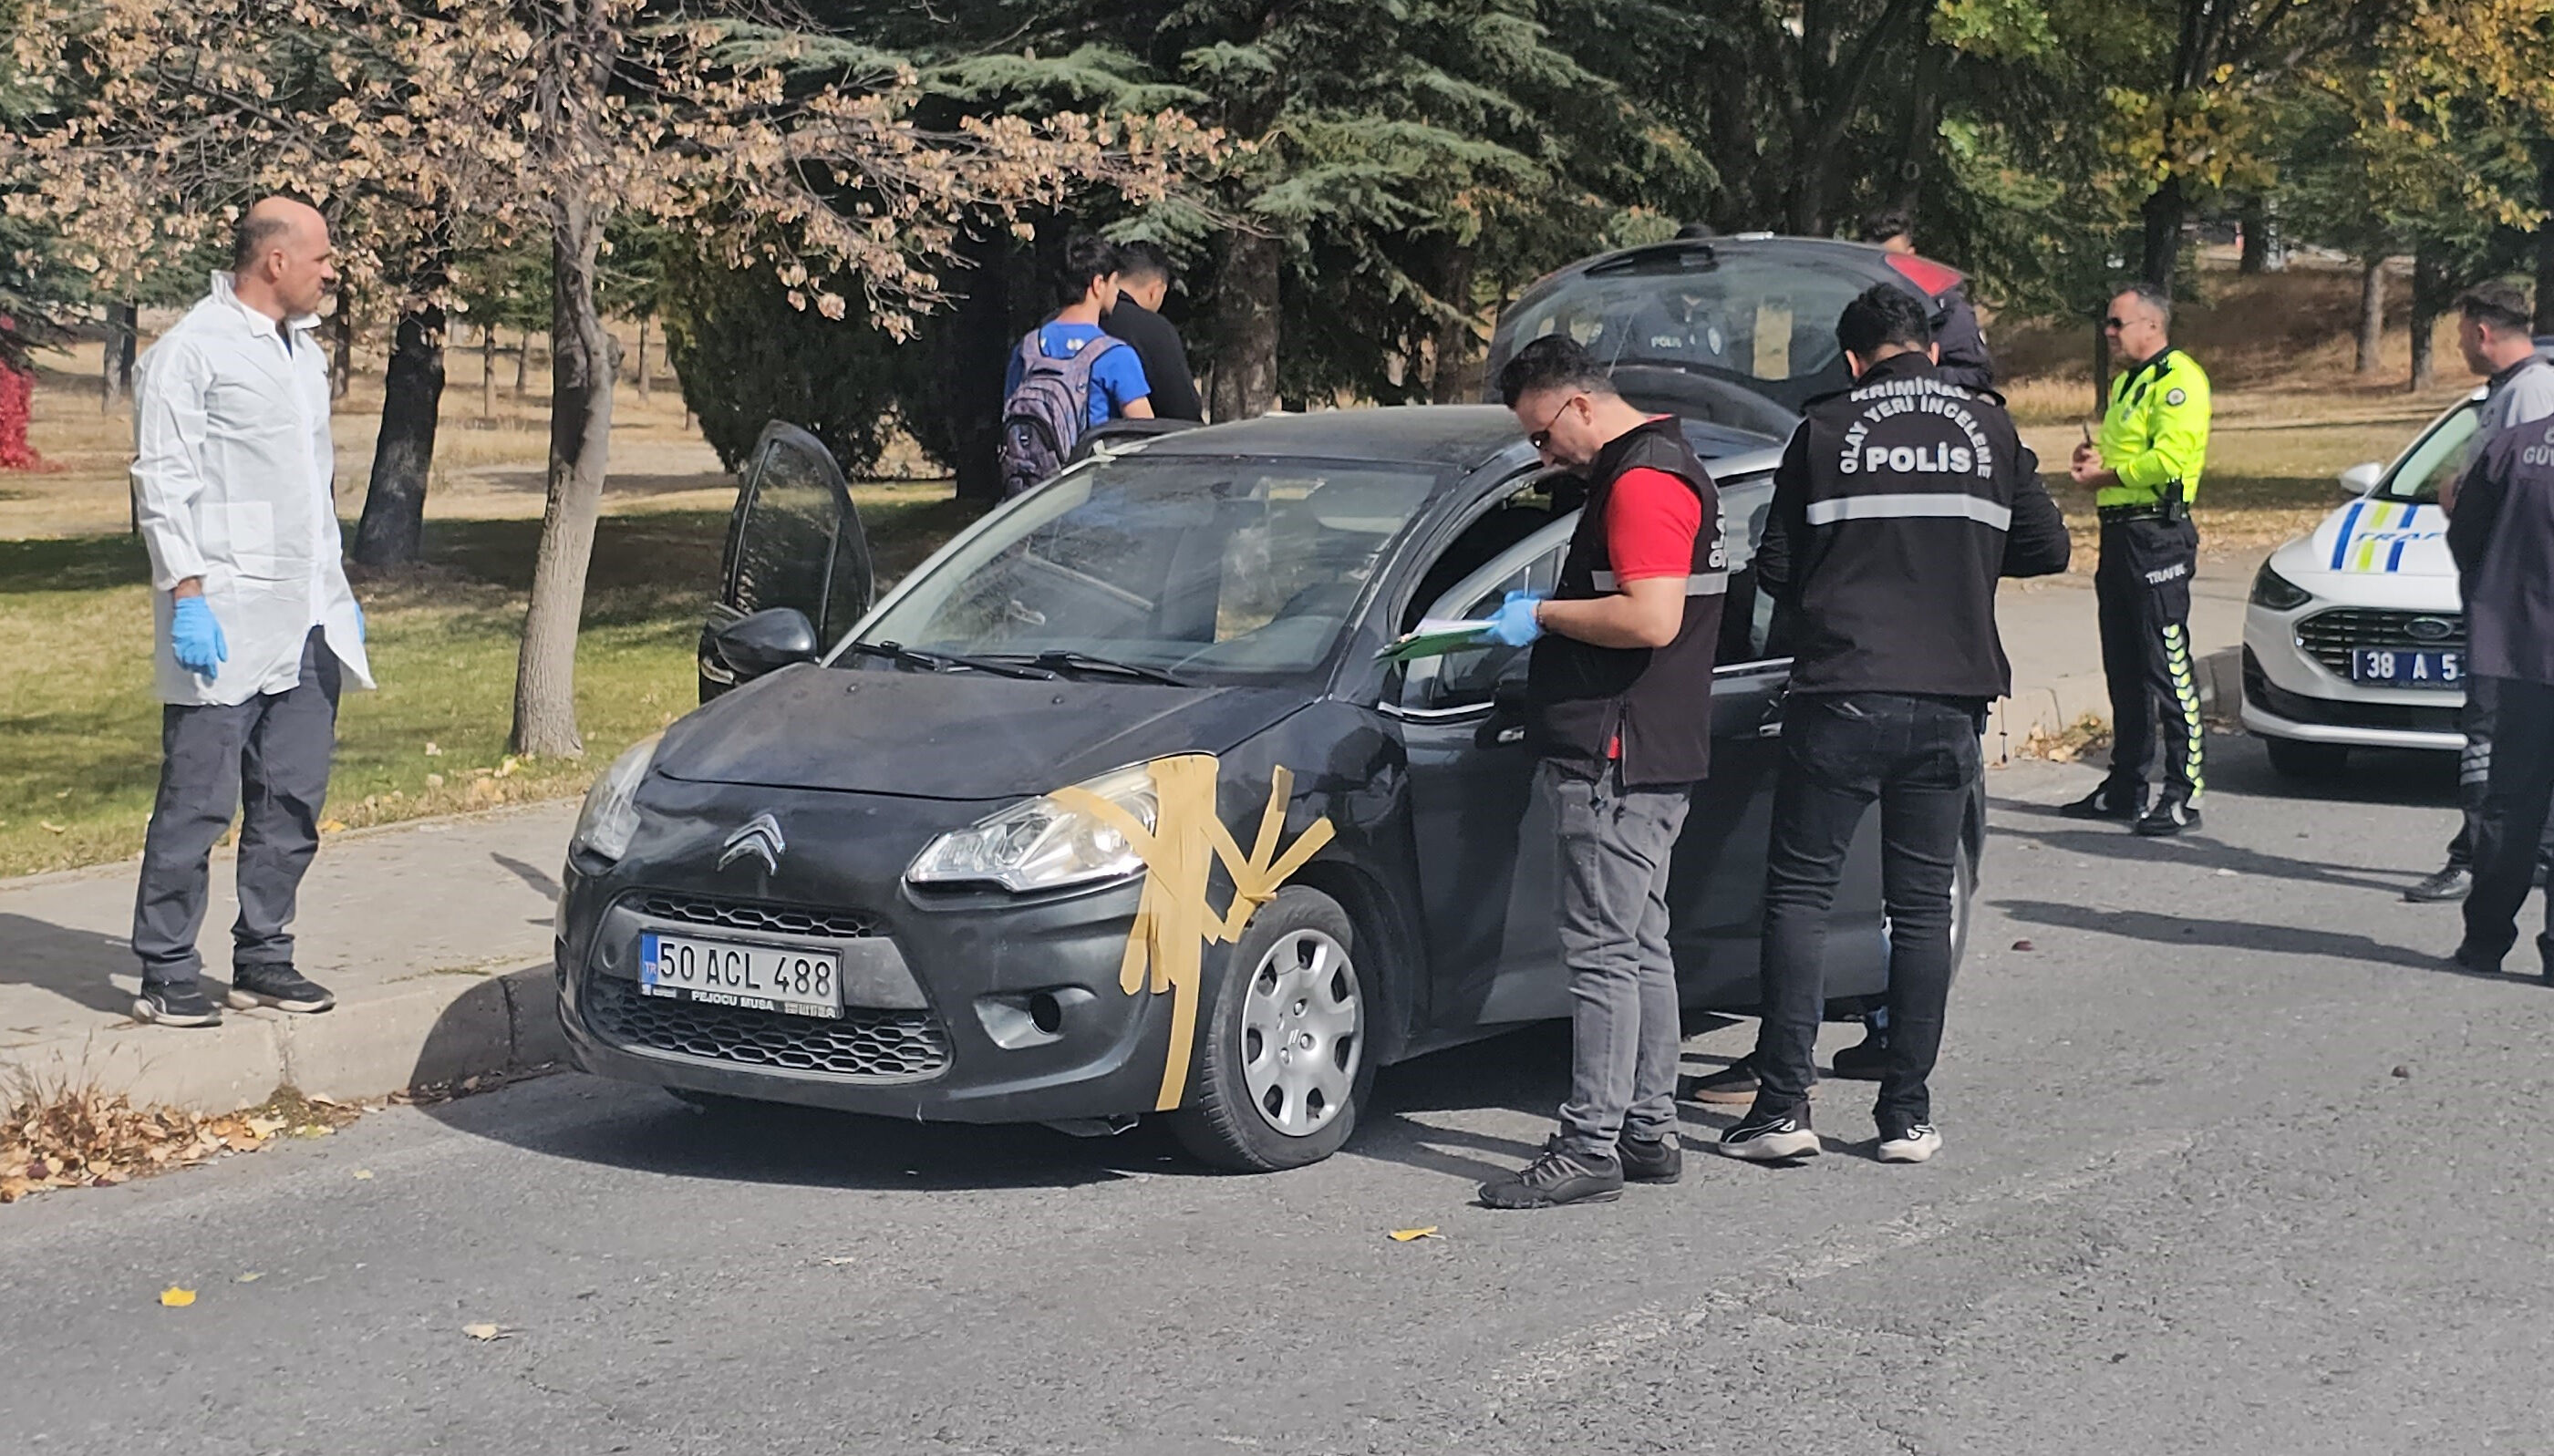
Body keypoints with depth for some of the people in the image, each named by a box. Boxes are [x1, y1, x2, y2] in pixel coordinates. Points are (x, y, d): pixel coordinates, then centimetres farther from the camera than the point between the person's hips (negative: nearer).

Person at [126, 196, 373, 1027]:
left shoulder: (304, 351, 19)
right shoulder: (191, 352, -6)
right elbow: (163, 483, -10)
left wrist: (337, 589, 21)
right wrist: (187, 596, -17)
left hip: (307, 624, 8)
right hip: (224, 623, -8)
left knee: (293, 801, 8)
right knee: (198, 803, -4)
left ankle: (263, 958, 18)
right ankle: (166, 974, 2)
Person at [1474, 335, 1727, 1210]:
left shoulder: (1643, 481, -16)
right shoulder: (1653, 468, 19)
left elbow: (1652, 619, -26)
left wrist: (1545, 614, -14)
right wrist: (1549, 619, 16)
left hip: (1620, 759, -11)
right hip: (1644, 758, 11)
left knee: (1602, 952, -9)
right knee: (1639, 947, 15)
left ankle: (1591, 1148, -8)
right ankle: (1650, 1131, 21)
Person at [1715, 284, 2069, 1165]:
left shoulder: (1827, 431, -1)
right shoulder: (1988, 428, 6)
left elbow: (1775, 568, 1)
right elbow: (2046, 549, 11)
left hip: (1840, 696, -2)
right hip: (1950, 702, 3)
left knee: (1799, 892, 5)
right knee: (1922, 904, 10)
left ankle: (1784, 1106, -2)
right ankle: (1907, 1115, 10)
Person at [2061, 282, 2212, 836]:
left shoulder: (2178, 379, -10)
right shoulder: (2126, 382, 21)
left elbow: (2170, 457, -21)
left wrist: (2107, 474, -12)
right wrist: (2094, 457, 11)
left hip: (2158, 535, -10)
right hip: (2119, 532, 10)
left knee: (2169, 667, -9)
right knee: (2124, 669, 13)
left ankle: (2183, 794, -7)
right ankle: (2125, 787, 21)